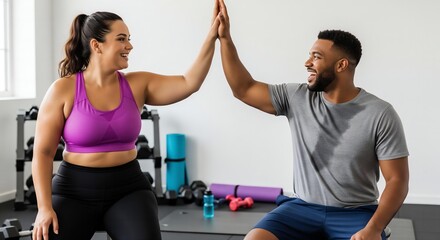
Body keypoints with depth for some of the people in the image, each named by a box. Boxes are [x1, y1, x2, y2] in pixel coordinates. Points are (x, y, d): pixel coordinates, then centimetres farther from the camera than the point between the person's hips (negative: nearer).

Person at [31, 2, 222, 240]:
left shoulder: (137, 85, 0)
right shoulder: (63, 90, -9)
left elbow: (189, 83, -9)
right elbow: (43, 152, -7)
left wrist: (211, 37, -18)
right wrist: (45, 207, -13)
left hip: (128, 189, 2)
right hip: (75, 191, -1)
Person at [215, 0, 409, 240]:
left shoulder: (380, 114, -7)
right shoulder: (296, 98, 2)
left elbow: (397, 180, -8)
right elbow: (243, 89, 5)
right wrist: (225, 38, -1)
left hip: (356, 213, -2)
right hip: (302, 208, 3)